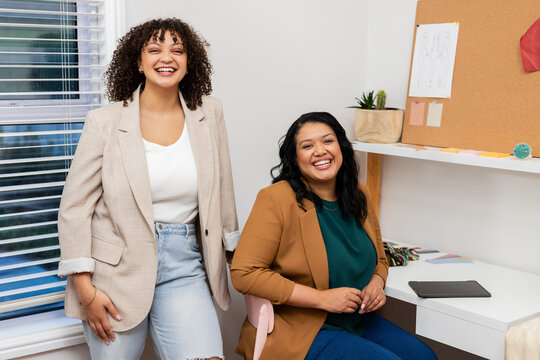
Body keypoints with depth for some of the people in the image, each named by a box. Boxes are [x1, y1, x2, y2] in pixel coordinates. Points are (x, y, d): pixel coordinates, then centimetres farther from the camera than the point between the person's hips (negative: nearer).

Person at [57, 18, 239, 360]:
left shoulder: (209, 113, 3)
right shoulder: (105, 121, -3)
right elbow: (75, 207, -3)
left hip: (183, 268, 1)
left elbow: (222, 191, 12)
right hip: (116, 269, -1)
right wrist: (85, 290, -7)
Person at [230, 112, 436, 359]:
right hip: (299, 331, -7)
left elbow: (379, 260, 19)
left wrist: (376, 285, -6)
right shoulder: (277, 199, -15)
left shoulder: (359, 195, 6)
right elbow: (243, 274, -21)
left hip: (356, 321, 7)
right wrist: (322, 298, -21)